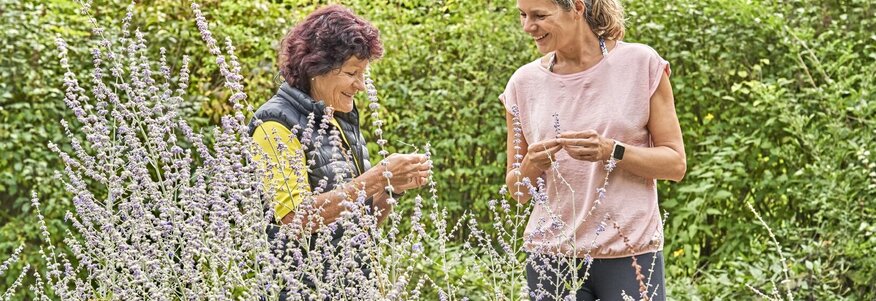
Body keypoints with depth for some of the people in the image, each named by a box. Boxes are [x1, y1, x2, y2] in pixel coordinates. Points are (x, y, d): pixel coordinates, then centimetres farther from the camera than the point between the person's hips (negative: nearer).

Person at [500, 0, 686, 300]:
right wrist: (531, 166, -13)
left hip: (630, 253, -2)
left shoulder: (641, 63, -4)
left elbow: (676, 164, -3)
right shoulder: (524, 82, 3)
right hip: (552, 255, 2)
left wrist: (611, 152, -19)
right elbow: (518, 190, 9)